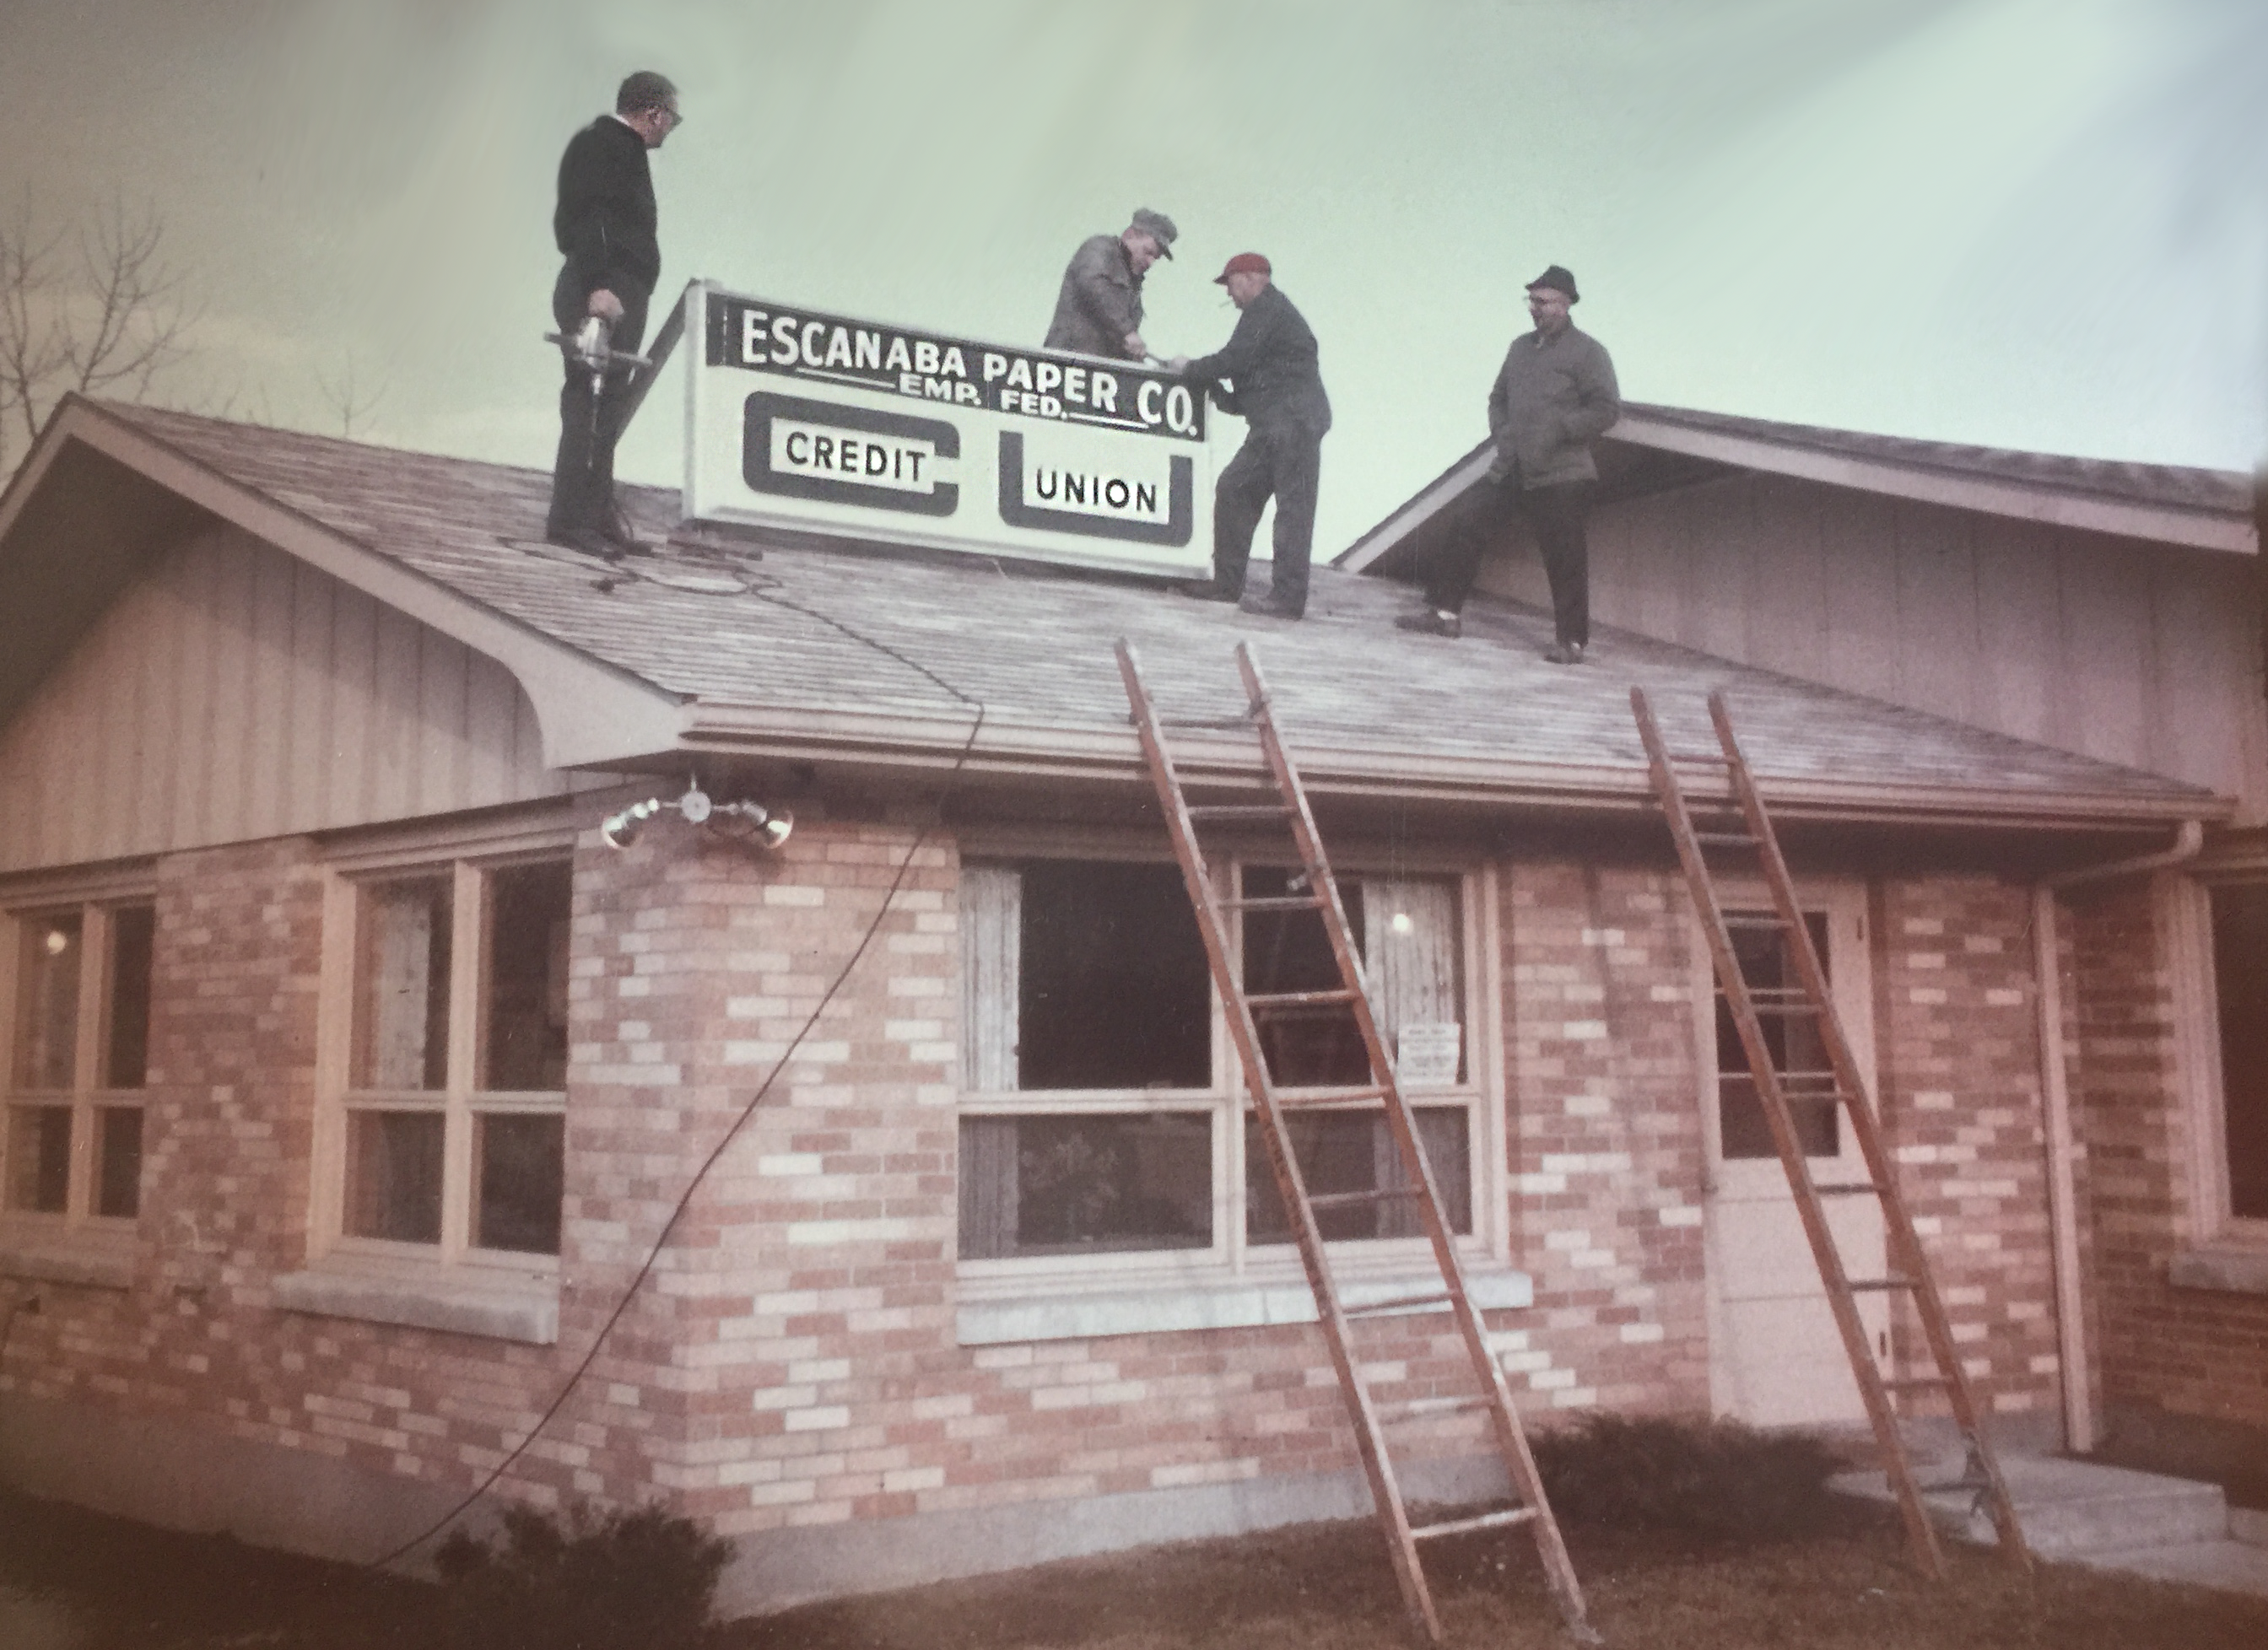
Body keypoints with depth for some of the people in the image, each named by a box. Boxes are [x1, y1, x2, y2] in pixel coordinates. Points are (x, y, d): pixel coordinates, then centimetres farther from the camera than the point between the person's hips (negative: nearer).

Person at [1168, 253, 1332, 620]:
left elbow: (1235, 359, -14)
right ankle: (1227, 582, 14)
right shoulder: (1267, 312, 27)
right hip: (1271, 428, 11)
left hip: (1293, 421, -11)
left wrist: (1190, 369, 0)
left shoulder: (1267, 308, -5)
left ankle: (1288, 597, -13)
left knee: (1292, 507, -11)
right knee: (1233, 490, 10)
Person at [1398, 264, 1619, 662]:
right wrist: (1501, 431, 6)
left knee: (1565, 561, -4)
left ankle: (1571, 640, 4)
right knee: (1469, 536, 4)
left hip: (1560, 477, -6)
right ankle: (1445, 611, 14)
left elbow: (1607, 410, -10)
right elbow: (1498, 398, 25)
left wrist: (1558, 429, -18)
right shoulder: (1521, 347, 15)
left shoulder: (1587, 352, -5)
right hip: (1510, 470, 6)